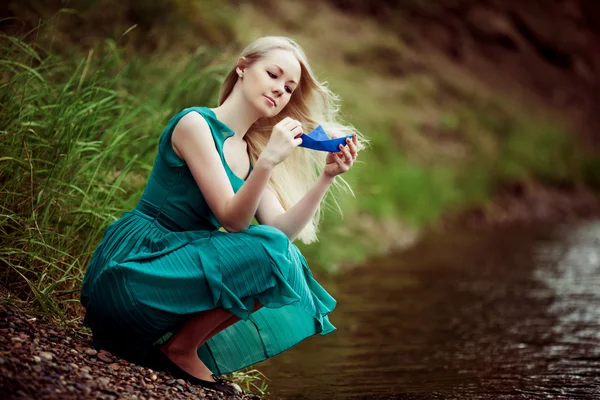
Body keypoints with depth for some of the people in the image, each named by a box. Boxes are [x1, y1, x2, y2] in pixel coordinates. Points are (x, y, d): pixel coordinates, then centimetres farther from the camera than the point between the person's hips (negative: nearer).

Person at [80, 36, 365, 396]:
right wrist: (268, 161, -29)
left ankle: (182, 347, 1)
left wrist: (326, 177, -10)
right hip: (133, 264, -9)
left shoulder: (249, 155, 15)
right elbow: (232, 219, -17)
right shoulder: (196, 123, -9)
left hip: (175, 265, 9)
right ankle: (180, 348, -9)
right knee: (270, 252, -22)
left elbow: (283, 228, 0)